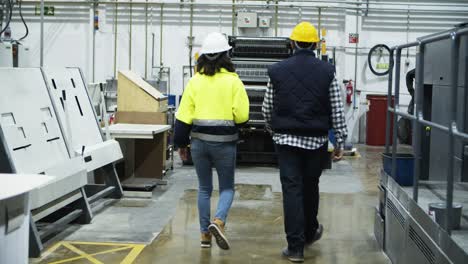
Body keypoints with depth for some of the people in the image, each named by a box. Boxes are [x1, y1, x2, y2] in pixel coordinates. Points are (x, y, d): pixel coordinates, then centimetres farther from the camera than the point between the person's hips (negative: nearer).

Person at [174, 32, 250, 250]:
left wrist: (181, 143, 9)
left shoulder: (195, 81, 0)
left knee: (204, 188, 16)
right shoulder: (233, 81, -7)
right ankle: (219, 221, -14)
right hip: (225, 141, -2)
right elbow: (242, 116, -12)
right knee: (227, 187, 11)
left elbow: (184, 116, 0)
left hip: (199, 141, 3)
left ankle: (205, 234, 19)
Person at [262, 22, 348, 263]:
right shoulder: (327, 72, -2)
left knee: (292, 191, 0)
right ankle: (310, 232, 38)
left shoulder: (277, 71, -2)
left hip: (286, 139, -1)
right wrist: (340, 141, 6)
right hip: (316, 140, 1)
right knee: (310, 188, 18)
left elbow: (267, 108, 6)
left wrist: (274, 128, 25)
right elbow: (337, 110, -2)